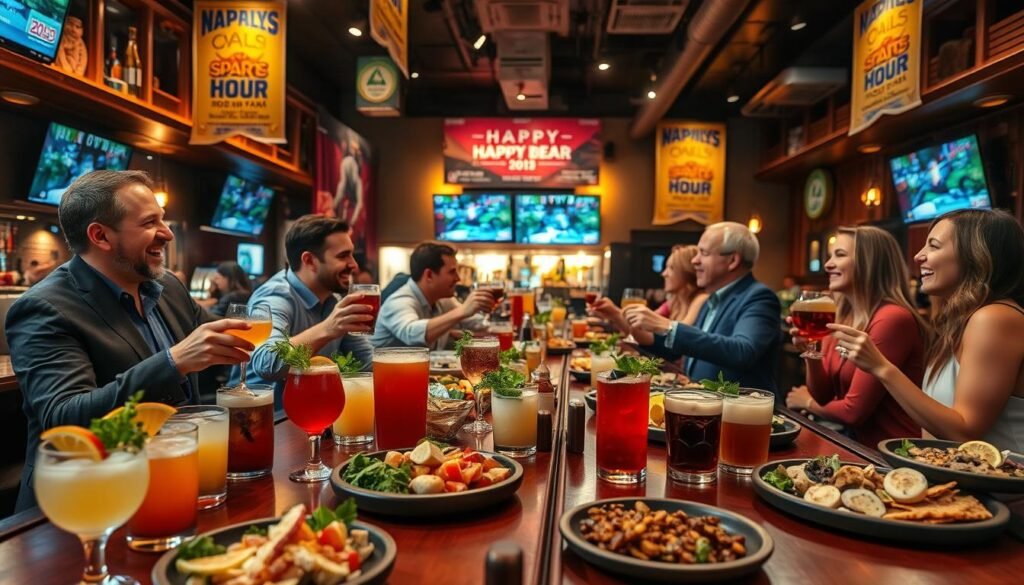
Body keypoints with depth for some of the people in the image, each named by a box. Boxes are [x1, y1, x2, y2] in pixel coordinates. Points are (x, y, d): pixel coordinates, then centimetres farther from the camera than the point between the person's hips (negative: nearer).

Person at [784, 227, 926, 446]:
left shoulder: (893, 318, -19)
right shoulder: (841, 318, 5)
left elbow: (854, 411, -19)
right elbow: (824, 397, 6)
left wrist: (808, 403, 0)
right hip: (860, 445, 6)